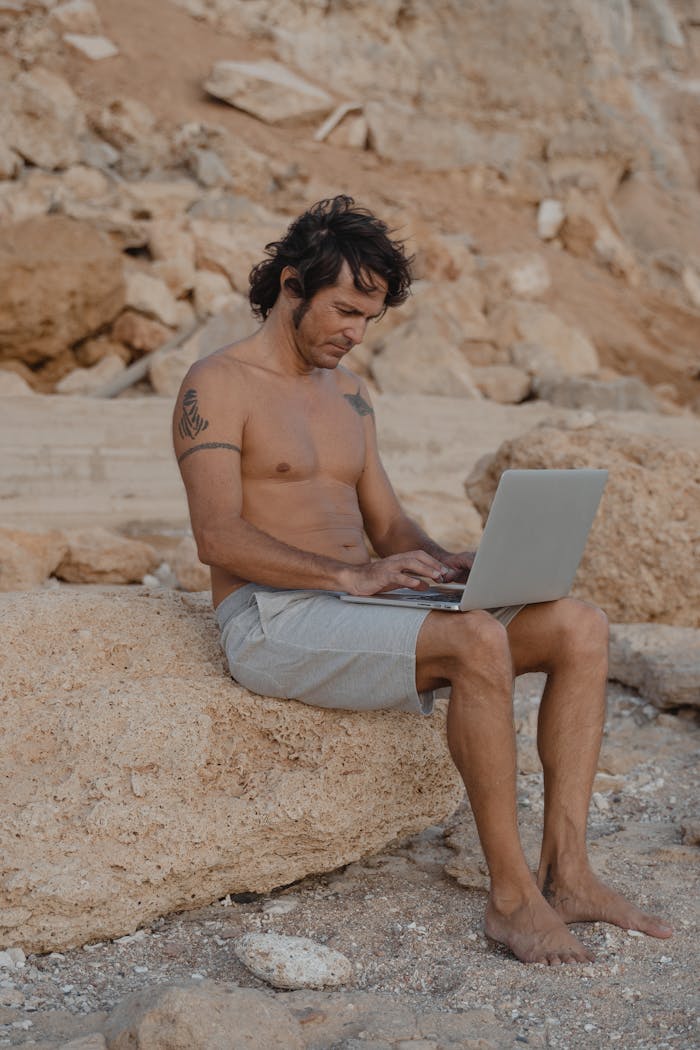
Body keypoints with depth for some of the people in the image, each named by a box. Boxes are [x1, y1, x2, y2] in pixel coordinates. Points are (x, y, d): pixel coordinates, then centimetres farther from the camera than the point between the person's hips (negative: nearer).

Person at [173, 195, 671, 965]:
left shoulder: (347, 391, 20)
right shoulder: (217, 386, -5)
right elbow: (218, 537, -18)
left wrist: (448, 566, -3)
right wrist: (350, 574, -27)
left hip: (356, 611, 8)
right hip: (273, 625, -8)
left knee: (581, 629, -9)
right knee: (479, 644, -33)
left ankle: (565, 872, -14)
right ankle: (511, 894, -21)